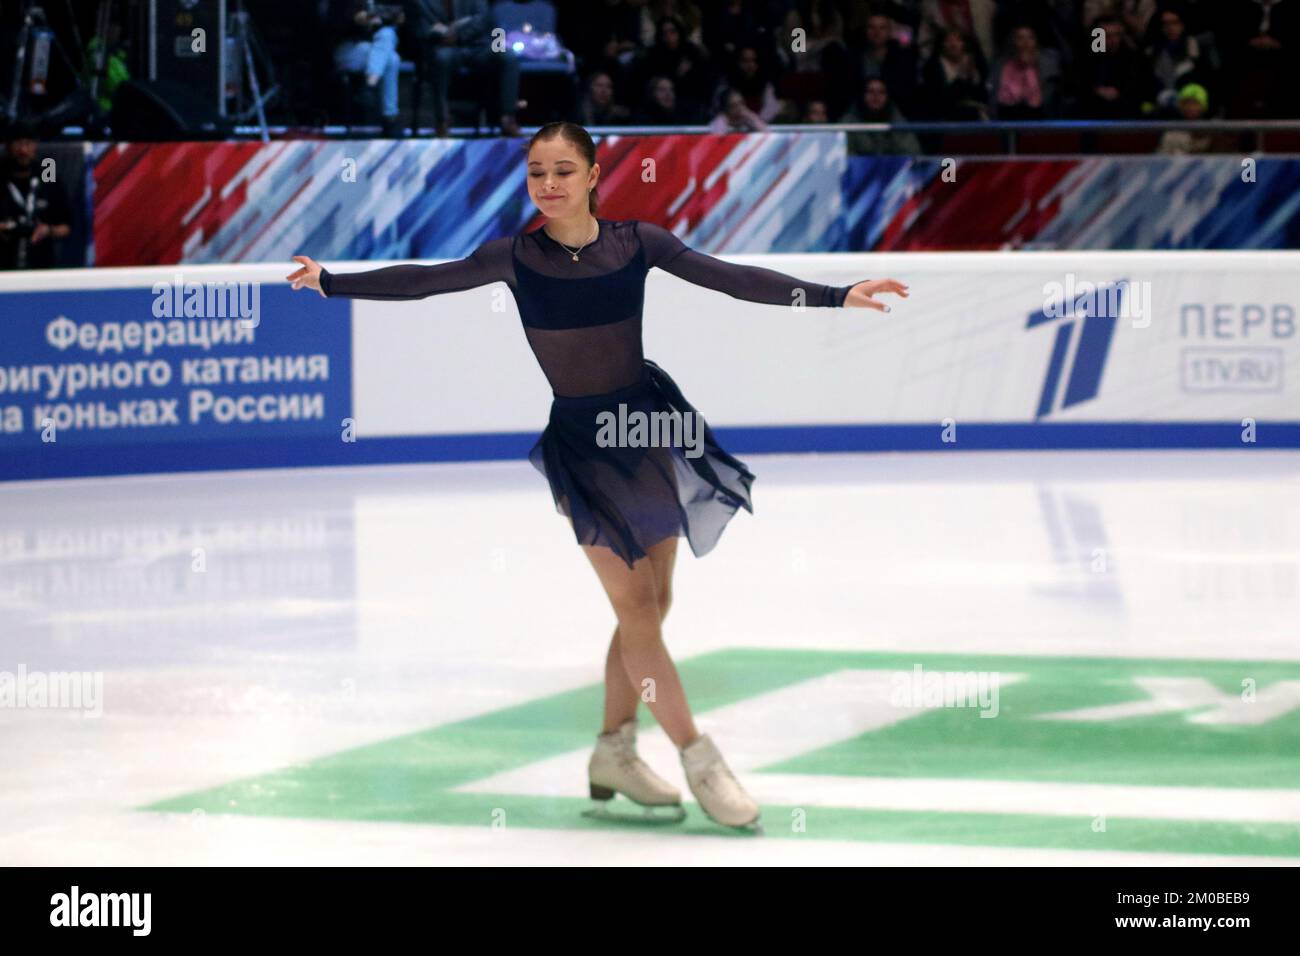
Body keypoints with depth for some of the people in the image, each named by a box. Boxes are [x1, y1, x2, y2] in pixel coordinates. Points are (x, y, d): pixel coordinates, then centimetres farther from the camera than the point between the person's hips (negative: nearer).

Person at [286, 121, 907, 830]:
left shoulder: (635, 242, -6)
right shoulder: (515, 257, -8)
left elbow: (729, 278, -10)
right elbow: (421, 281, 1)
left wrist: (835, 295, -18)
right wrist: (330, 282, 2)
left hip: (645, 425, 2)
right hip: (576, 439, -2)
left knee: (650, 605, 8)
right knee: (637, 606, -7)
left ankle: (613, 754, 23)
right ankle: (700, 760, -2)